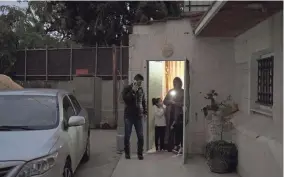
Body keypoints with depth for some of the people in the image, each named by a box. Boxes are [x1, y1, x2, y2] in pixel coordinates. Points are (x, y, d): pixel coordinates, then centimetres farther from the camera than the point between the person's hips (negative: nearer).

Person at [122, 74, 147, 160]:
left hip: (139, 115, 3)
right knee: (127, 136, 1)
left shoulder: (141, 89, 11)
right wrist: (133, 91, -19)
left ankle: (140, 153, 8)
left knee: (140, 136, -3)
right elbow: (125, 99, -16)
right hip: (129, 115, -2)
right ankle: (127, 153, 14)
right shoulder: (127, 89, 0)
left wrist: (144, 112, 12)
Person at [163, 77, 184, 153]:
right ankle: (170, 147, 5)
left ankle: (177, 147, -1)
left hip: (178, 113, -3)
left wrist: (174, 103, -11)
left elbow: (183, 103, -7)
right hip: (170, 113, 3)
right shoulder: (170, 91, 15)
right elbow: (164, 101, 10)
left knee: (177, 131, -7)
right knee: (170, 130, 0)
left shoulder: (182, 92, 4)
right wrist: (170, 102, -8)